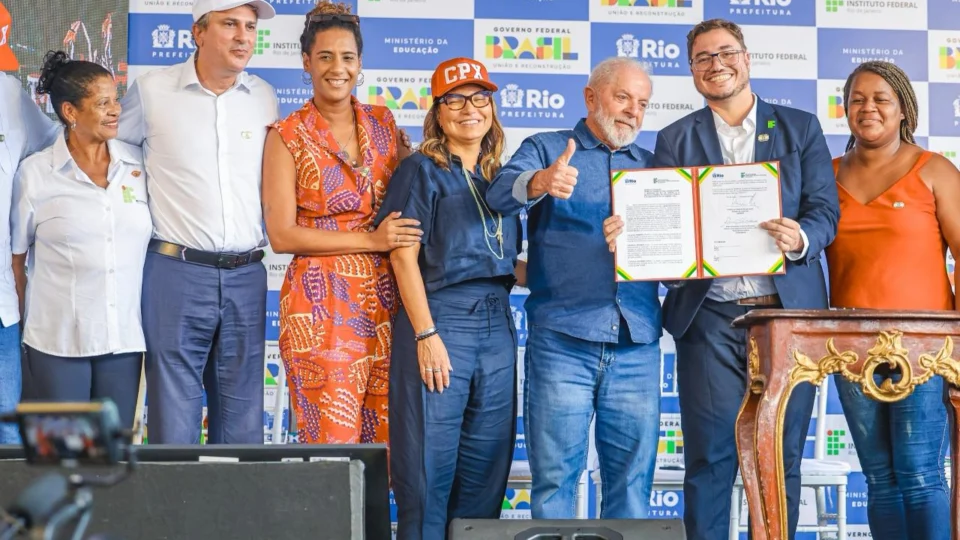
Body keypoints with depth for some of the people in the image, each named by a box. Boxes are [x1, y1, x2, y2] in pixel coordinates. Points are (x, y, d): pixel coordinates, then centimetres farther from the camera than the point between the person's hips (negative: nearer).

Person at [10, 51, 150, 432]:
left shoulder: (139, 164, 4)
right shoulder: (35, 173, -3)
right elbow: (15, 256, 3)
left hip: (124, 337, 3)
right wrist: (28, 319, 4)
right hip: (57, 339, -2)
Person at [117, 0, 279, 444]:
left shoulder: (265, 98, 9)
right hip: (176, 274, -3)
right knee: (174, 423, -1)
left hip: (246, 276, 4)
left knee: (243, 424, 9)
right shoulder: (152, 90, -2)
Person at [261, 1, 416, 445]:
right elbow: (281, 235, -8)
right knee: (332, 443, -6)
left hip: (385, 300, 4)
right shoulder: (288, 136, 0)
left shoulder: (383, 123, 12)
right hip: (321, 305, -4)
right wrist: (370, 240, -13)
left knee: (387, 442, 5)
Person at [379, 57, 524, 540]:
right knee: (430, 464, -4)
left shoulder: (499, 177, 16)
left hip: (496, 323, 6)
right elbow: (404, 257, -7)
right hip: (440, 318, -6)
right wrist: (426, 335, -16)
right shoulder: (421, 171, 0)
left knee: (487, 465, 7)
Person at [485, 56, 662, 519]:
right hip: (562, 340, -3)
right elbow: (500, 193, -11)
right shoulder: (546, 149, 8)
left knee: (633, 481, 4)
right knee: (554, 478, -3)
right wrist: (540, 182, -33)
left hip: (637, 345, 3)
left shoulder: (651, 167, 18)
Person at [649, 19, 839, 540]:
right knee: (709, 457, -1)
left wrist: (801, 238, -19)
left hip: (788, 310, 0)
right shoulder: (675, 139, 12)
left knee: (782, 456, 3)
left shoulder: (800, 127, 11)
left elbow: (825, 209, 3)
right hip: (710, 316, 0)